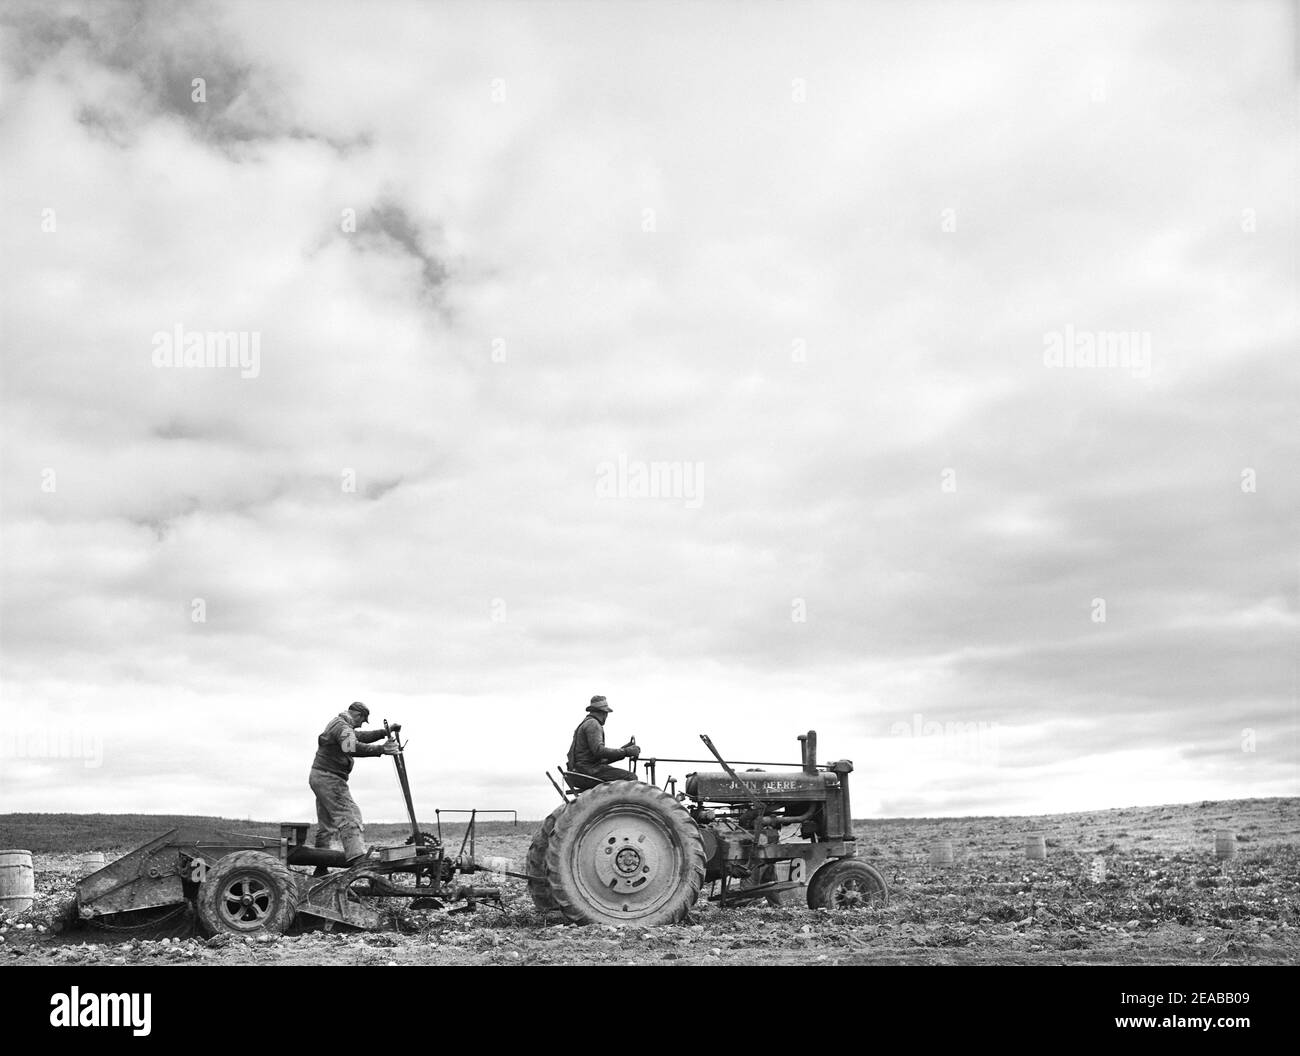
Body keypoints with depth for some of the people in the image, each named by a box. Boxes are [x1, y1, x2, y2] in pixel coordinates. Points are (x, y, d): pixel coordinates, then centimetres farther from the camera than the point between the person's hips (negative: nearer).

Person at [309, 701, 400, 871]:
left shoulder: (338, 724, 19)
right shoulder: (343, 727, -15)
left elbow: (361, 736, 27)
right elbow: (352, 747, -34)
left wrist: (386, 732, 20)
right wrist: (380, 749, -40)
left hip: (319, 777, 11)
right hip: (329, 778, -11)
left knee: (326, 823, 16)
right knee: (348, 816, -20)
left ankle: (320, 869, 21)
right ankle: (357, 860, -34)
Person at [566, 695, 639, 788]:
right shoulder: (592, 724, -6)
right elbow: (599, 751, -21)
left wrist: (623, 750, 16)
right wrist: (625, 752, -17)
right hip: (589, 769, -10)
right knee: (631, 778, -17)